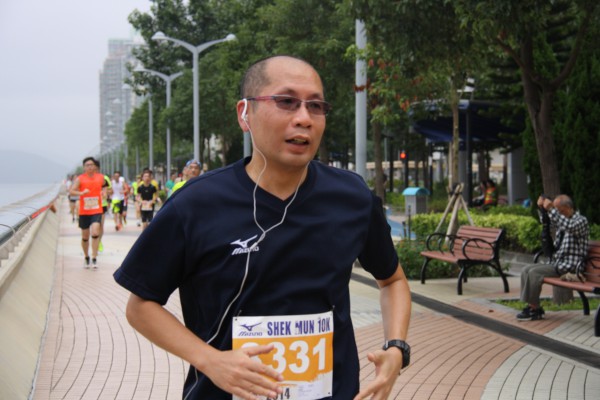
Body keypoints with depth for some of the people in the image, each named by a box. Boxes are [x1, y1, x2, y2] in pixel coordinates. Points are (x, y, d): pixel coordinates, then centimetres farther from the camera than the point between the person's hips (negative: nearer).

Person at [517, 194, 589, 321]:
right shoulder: (562, 220, 15)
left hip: (568, 267, -9)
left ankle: (535, 309, -13)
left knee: (534, 272, -22)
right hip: (556, 263, 9)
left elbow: (570, 227, -33)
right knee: (526, 270, -1)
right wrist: (542, 207, 10)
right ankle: (531, 306, -4)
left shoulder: (581, 220, -10)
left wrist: (550, 209, -33)